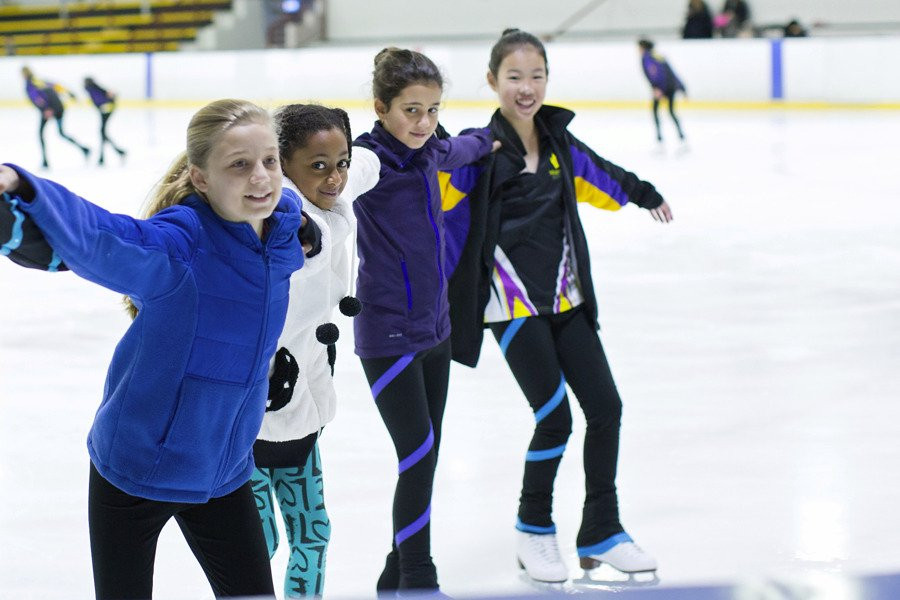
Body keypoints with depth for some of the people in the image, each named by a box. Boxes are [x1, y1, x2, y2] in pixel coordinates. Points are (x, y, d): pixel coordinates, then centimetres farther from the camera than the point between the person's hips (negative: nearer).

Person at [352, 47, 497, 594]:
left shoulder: (426, 153, 5)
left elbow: (455, 151, 28)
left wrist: (486, 142, 45)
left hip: (434, 328, 8)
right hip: (388, 335, -8)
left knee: (426, 456, 12)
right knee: (419, 456, -8)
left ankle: (398, 579, 24)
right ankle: (418, 580, 6)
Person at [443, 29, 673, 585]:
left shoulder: (559, 142, 4)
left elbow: (598, 176, 22)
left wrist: (644, 194, 35)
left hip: (566, 298, 6)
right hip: (512, 306, -6)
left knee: (606, 407, 5)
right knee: (555, 417, -8)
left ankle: (601, 532, 23)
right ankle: (534, 528, 18)